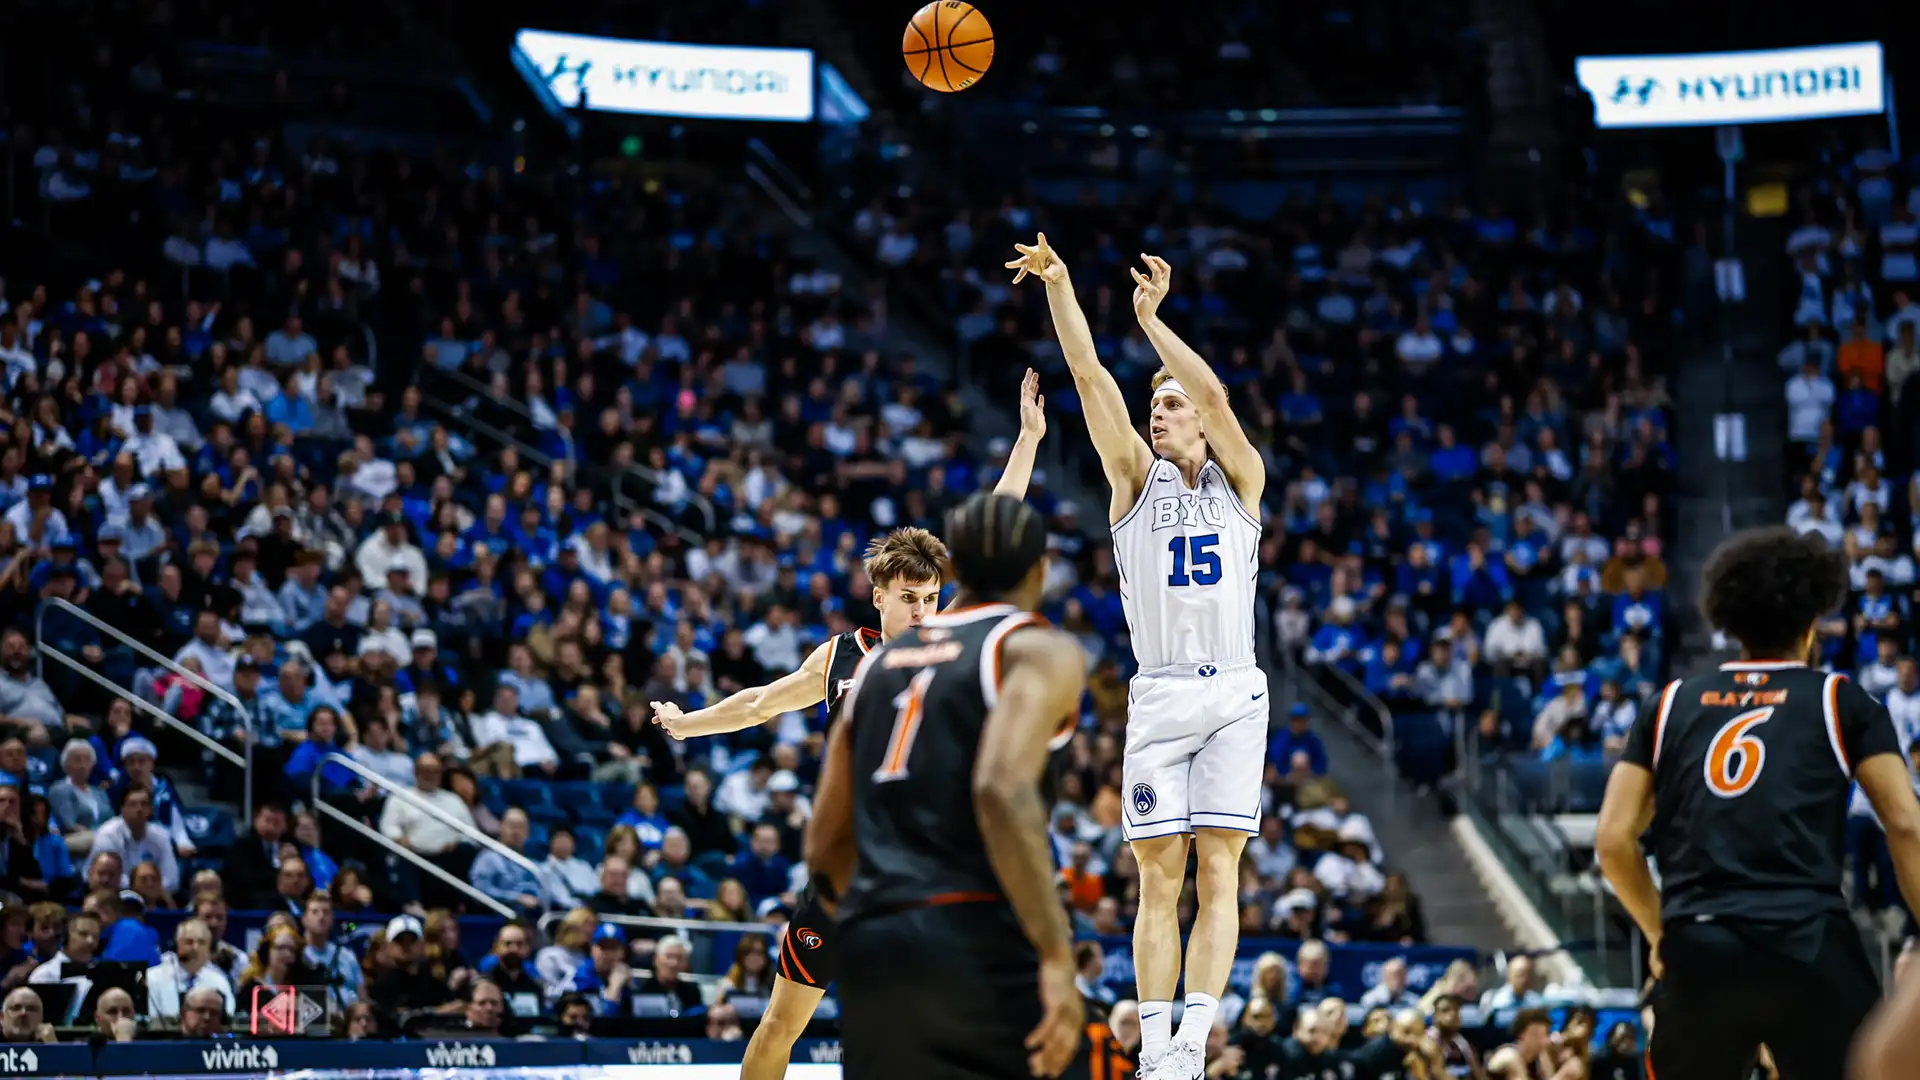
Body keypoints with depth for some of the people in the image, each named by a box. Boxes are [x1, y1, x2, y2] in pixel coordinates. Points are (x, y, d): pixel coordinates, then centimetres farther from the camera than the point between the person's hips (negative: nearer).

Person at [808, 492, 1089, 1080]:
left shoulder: (879, 661, 20)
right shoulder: (1040, 650, 0)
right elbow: (1004, 789, -20)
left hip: (869, 948, 6)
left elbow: (824, 847, 19)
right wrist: (1057, 956, -21)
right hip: (977, 943, -6)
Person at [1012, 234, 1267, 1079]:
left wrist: (1152, 318, -14)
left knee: (1218, 873, -7)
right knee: (1160, 880, -2)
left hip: (1234, 693, -1)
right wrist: (1057, 285, -10)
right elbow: (1092, 379, -1)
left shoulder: (1239, 481, 9)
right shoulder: (1136, 478, 11)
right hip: (1159, 694, 1)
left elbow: (1214, 394, -9)